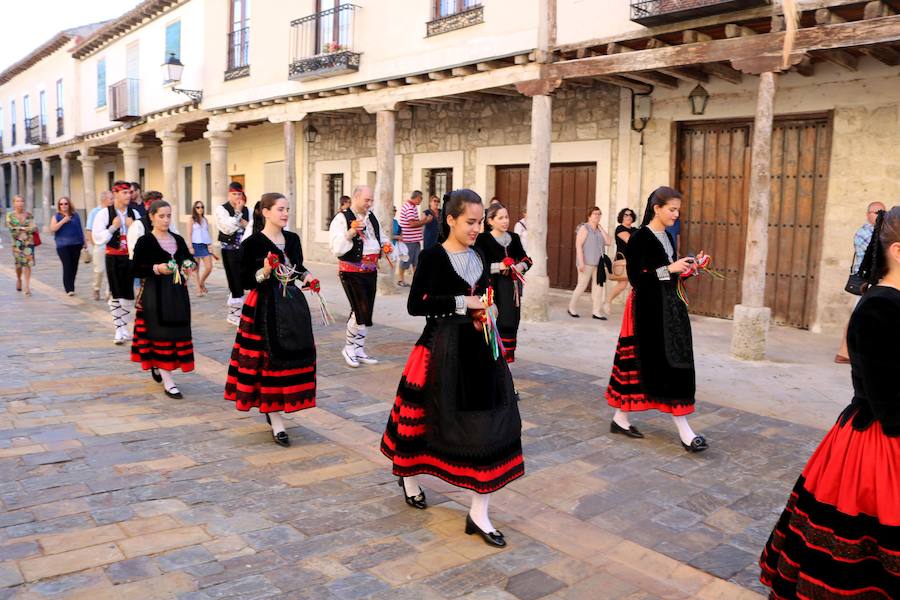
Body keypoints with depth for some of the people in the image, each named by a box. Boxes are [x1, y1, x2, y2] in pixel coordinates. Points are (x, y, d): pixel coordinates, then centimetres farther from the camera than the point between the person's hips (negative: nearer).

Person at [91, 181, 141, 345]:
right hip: (113, 258, -3)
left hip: (131, 257, 3)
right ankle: (119, 330, 10)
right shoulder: (104, 214, -4)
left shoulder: (134, 214, 5)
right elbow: (97, 238, -8)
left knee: (129, 295, 6)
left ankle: (124, 328, 22)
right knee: (116, 295, 1)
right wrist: (112, 228, -17)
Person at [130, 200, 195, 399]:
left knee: (177, 332, 8)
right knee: (161, 333, -5)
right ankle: (167, 381, 0)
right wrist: (156, 269, -21)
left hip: (177, 293, 5)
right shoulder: (144, 241, -6)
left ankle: (157, 365, 34)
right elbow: (136, 270, -7)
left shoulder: (178, 240, 10)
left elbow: (188, 262, 20)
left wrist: (188, 269, -2)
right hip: (155, 294, -5)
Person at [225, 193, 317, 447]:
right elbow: (245, 281, -8)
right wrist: (265, 272, -25)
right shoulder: (253, 243, -9)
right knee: (270, 360, -2)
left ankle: (272, 408, 30)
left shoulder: (293, 239, 8)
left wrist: (306, 276, 1)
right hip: (266, 309, -6)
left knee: (295, 357, 8)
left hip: (293, 305, 6)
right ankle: (277, 424, 7)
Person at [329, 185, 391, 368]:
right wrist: (351, 232, -30)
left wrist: (385, 244, 7)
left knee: (366, 312, 10)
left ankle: (359, 350, 23)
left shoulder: (372, 218, 12)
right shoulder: (342, 219, -10)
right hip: (351, 271, -7)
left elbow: (379, 237, 29)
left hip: (371, 271, 7)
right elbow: (336, 249, -18)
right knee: (360, 310, -13)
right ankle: (349, 348, 8)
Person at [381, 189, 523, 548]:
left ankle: (479, 514, 7)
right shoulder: (434, 256, -9)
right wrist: (462, 303, -18)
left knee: (488, 424, 0)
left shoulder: (479, 256, 9)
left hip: (478, 349, 6)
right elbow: (415, 305, -15)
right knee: (429, 417, 9)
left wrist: (485, 313, 2)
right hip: (443, 349, -6)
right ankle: (407, 475, 40)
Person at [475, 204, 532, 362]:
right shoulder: (483, 239, -5)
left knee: (510, 323, 7)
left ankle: (507, 357, 17)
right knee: (492, 324, -9)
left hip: (511, 288, 5)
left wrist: (521, 266, -7)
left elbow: (526, 259, 14)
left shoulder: (514, 238, 12)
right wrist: (500, 266, -16)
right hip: (492, 288, -5)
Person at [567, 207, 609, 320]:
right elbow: (578, 245, -11)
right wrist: (581, 262, -20)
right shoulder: (584, 228, -3)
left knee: (598, 286, 2)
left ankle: (596, 311, 4)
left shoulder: (599, 230, 17)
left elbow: (608, 242, 6)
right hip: (587, 262, -7)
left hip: (598, 263, 7)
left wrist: (600, 228, 5)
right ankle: (572, 308, 12)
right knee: (582, 285, -4)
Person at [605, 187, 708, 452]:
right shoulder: (640, 238, -12)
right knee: (666, 364, -7)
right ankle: (684, 431, -2)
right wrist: (670, 269, -20)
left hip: (669, 307, 9)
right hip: (648, 309, -9)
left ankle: (621, 418, 20)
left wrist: (683, 269, 2)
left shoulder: (668, 237, 14)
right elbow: (635, 277, -18)